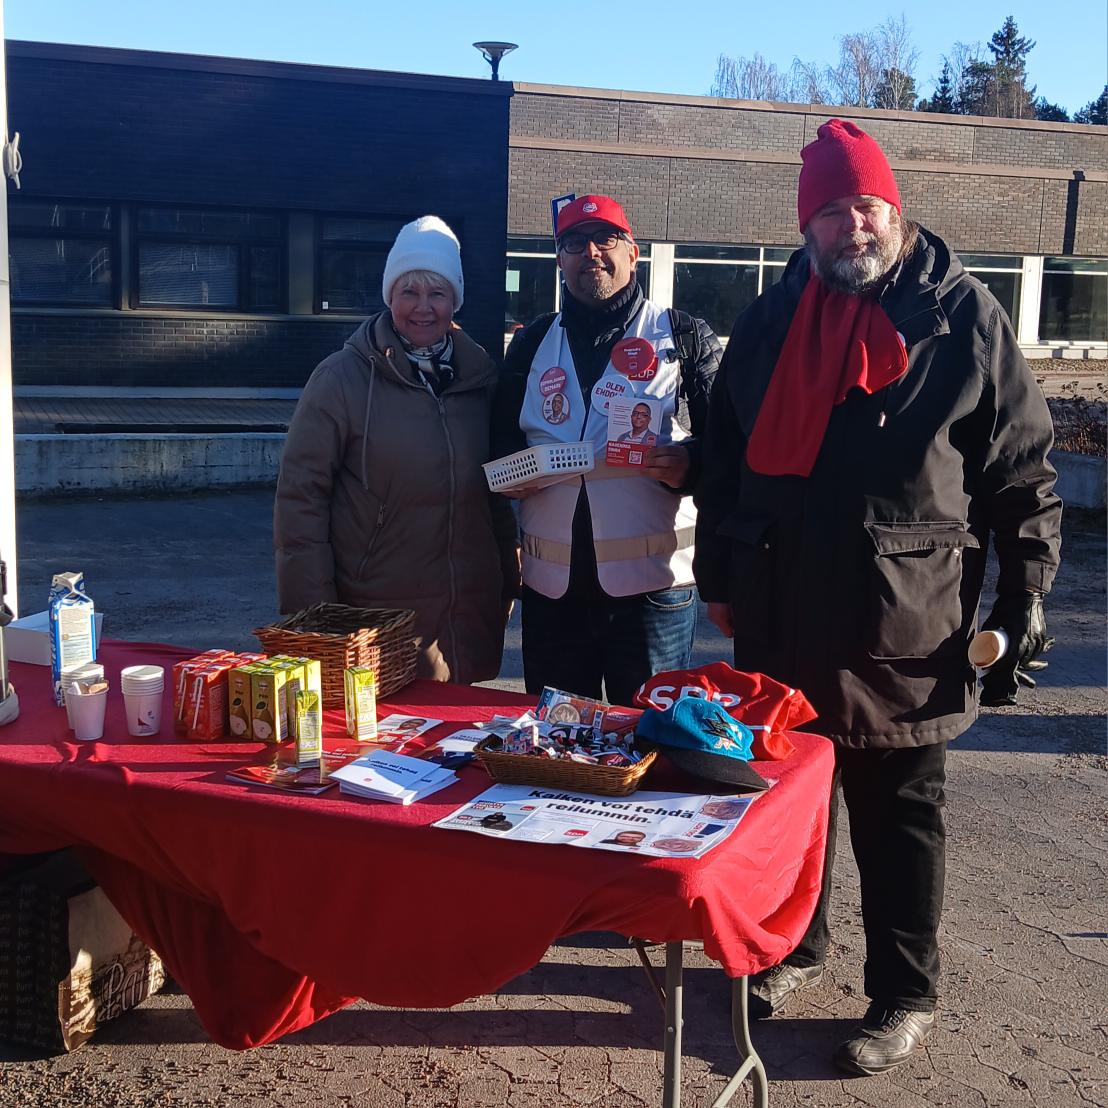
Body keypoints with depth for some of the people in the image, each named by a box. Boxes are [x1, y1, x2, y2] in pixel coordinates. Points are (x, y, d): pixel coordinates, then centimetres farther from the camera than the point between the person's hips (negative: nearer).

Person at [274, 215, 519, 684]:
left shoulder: (479, 374, 6)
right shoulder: (342, 377, -8)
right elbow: (299, 497, -8)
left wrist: (508, 583, 11)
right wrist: (313, 616, -11)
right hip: (374, 616, -4)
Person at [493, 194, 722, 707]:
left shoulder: (684, 337, 4)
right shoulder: (532, 343, 15)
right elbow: (500, 439, 19)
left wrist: (689, 466, -21)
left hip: (652, 585, -3)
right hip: (552, 587, 4)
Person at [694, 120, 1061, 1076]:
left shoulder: (962, 316, -4)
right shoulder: (771, 322, 7)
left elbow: (1024, 473, -3)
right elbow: (725, 459, 13)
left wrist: (1024, 602, -6)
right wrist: (720, 580, 13)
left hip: (903, 633, -3)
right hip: (782, 622, 4)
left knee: (898, 817, 10)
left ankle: (905, 999, 25)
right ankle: (793, 946, 38)